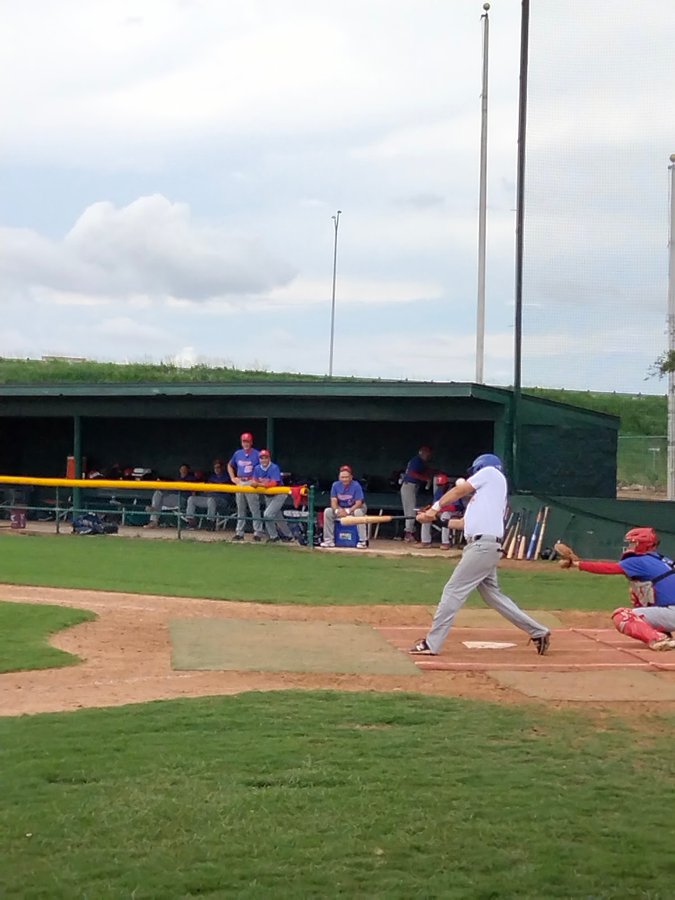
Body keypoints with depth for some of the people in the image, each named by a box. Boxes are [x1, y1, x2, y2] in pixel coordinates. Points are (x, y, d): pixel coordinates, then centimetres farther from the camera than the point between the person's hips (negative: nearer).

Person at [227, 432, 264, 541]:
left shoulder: (257, 454, -4)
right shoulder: (237, 454, 10)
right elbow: (230, 465, 25)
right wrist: (232, 478, 13)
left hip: (251, 484, -5)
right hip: (239, 483, 5)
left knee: (255, 510, -8)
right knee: (240, 510, 11)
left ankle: (258, 532, -5)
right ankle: (239, 532, 16)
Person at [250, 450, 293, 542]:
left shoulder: (274, 468, -22)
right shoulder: (257, 468, -2)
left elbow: (274, 483, -30)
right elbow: (254, 481, 1)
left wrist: (259, 484, -34)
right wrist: (254, 483, -24)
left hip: (278, 495, -7)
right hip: (267, 496, 7)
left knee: (267, 514, -17)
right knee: (277, 517, 15)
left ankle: (273, 536, -1)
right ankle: (287, 535, 32)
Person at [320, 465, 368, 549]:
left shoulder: (356, 486, -20)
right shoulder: (335, 485, -7)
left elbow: (359, 503, -23)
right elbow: (333, 501, -9)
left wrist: (348, 512, -35)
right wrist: (337, 510, -30)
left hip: (355, 508, -4)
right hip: (341, 508, 4)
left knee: (358, 512, -38)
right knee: (327, 511, -18)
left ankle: (363, 541, -33)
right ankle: (329, 540, -12)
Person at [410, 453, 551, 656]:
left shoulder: (490, 472, 5)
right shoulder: (485, 494, 27)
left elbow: (458, 491, 3)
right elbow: (466, 522, 23)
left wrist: (435, 507, 11)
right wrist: (436, 519, 19)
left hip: (483, 545, -9)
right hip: (484, 545, 9)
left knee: (453, 590, -8)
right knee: (492, 594, 14)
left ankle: (431, 643, -7)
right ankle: (538, 632, 18)